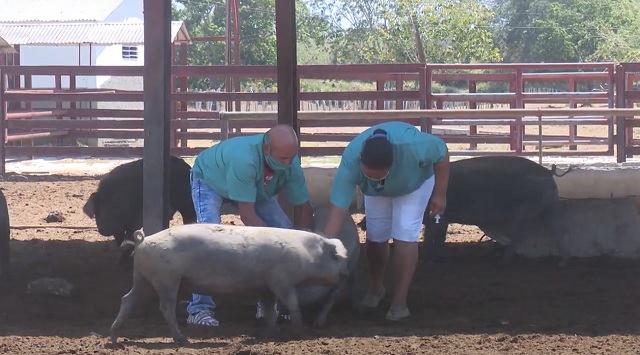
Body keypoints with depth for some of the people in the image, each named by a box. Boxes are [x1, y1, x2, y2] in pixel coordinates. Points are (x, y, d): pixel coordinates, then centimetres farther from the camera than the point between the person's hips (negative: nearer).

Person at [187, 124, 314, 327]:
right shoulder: (244, 159, -45)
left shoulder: (290, 163, -27)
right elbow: (247, 215, -40)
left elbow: (302, 207, -13)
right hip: (209, 179, -6)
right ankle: (199, 309, -24)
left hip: (256, 187, 6)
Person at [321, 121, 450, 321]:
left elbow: (442, 153, -24)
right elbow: (337, 211, -41)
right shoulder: (350, 162, -41)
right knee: (376, 236, 3)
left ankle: (399, 302, -8)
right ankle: (375, 288, 32)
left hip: (415, 182, -2)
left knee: (404, 235, -16)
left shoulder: (412, 144, -46)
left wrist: (440, 194, -19)